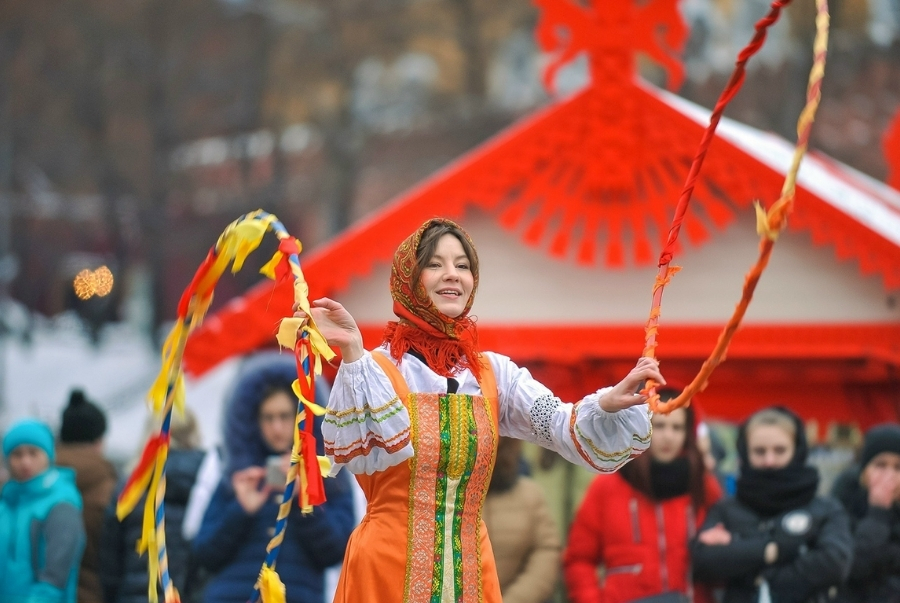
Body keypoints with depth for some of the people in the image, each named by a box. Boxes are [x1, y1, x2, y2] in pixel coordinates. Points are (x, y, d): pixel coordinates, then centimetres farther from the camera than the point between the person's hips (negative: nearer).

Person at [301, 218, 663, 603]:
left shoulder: (494, 372, 6)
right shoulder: (376, 367, -7)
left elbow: (565, 428, -8)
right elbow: (353, 452, -24)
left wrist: (611, 402, -27)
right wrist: (352, 356, -34)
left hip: (470, 571, 4)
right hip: (389, 567, -4)